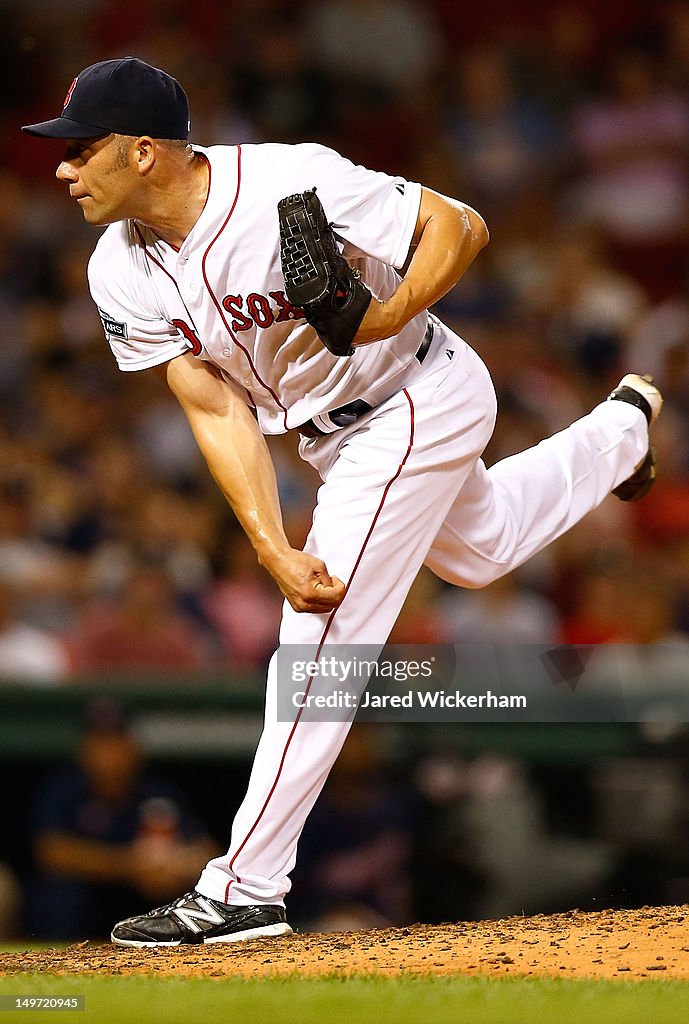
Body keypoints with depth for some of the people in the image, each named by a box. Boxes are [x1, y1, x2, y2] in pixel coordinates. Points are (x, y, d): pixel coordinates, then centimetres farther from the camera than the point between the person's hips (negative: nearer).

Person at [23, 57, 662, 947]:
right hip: (327, 433, 8)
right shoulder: (122, 274, -14)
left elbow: (461, 225, -22)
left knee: (316, 640, -14)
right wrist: (273, 550, -23)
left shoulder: (294, 186, -33)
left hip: (418, 401, -8)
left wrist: (390, 315, -39)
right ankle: (623, 426, 60)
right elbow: (217, 411, -13)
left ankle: (246, 891, -9)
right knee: (482, 548, 32)